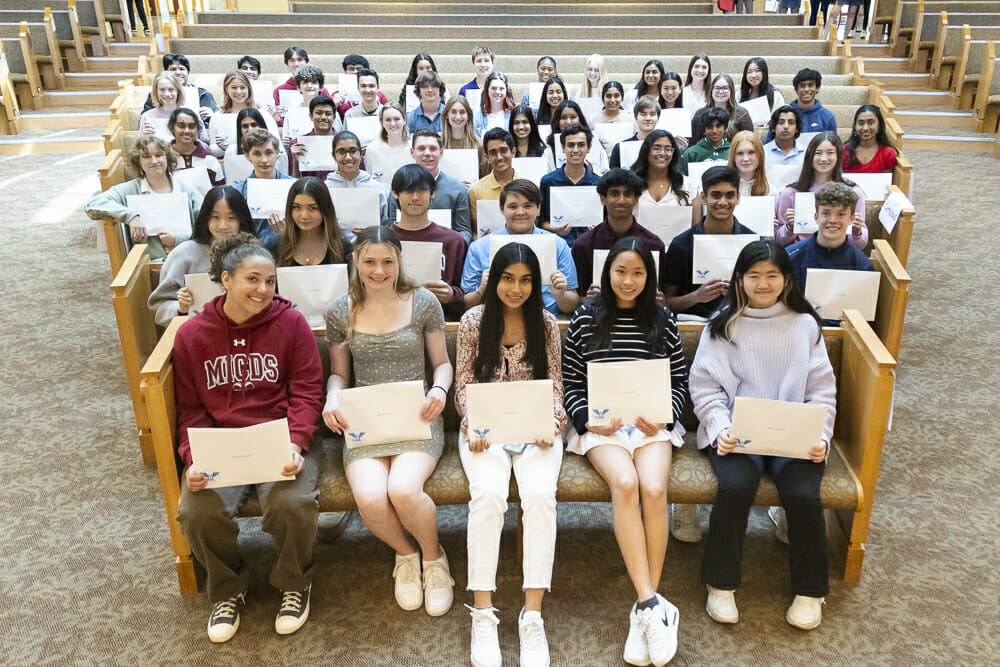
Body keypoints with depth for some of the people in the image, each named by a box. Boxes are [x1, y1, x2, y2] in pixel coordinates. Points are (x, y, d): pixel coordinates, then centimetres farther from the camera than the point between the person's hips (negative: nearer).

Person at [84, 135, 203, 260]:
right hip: (151, 263, -1)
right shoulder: (130, 190, 9)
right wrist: (130, 216, -16)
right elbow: (91, 204, -3)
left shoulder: (186, 190, 12)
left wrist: (177, 239, -7)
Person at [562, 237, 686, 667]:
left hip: (652, 421, 1)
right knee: (625, 482, -31)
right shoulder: (585, 319, 7)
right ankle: (653, 605, -27)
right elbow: (570, 383, 6)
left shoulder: (662, 321, 11)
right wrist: (588, 420, -9)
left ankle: (644, 609, -17)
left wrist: (662, 417, -6)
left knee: (653, 487, -28)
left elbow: (680, 381, 11)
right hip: (600, 423, -1)